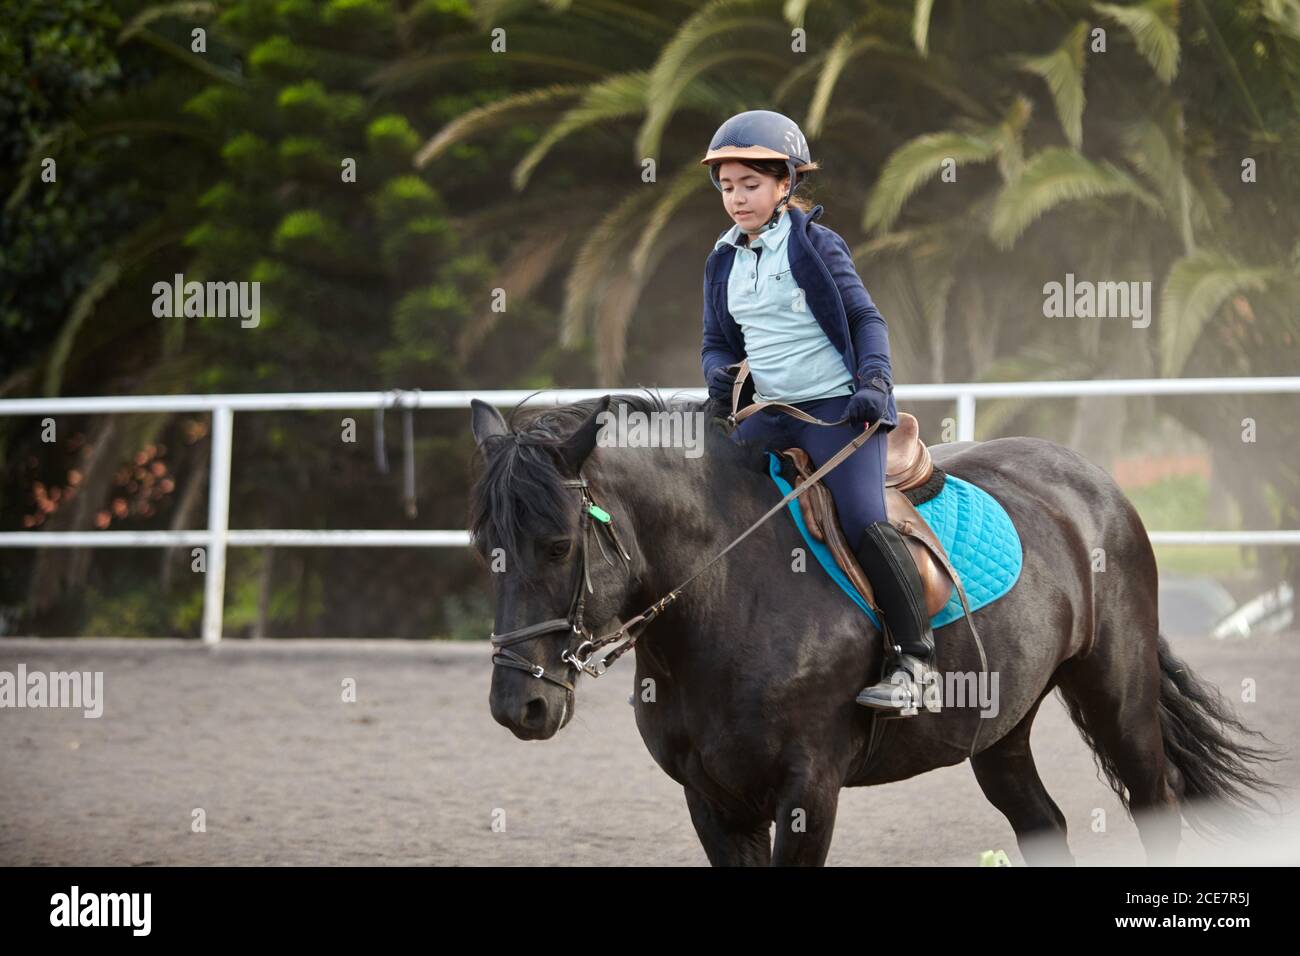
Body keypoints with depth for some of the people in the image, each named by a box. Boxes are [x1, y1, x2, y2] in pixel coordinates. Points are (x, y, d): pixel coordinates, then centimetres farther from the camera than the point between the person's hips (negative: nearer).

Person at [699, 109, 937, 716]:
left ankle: (912, 656, -12)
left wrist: (874, 381, -17)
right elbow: (718, 341, 19)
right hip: (770, 413, 6)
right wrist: (720, 371, -4)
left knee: (864, 521, -23)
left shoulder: (814, 244, -3)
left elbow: (865, 318, -2)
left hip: (839, 405, -6)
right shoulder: (724, 262, 13)